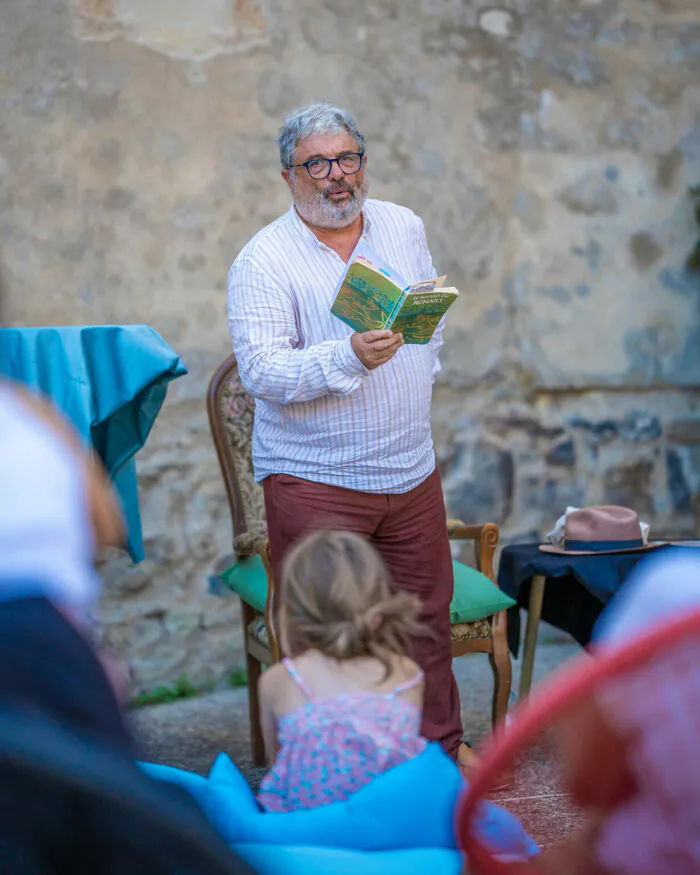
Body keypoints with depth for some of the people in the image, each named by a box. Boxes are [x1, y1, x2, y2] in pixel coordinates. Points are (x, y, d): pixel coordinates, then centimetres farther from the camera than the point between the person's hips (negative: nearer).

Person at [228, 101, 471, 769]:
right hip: (314, 480, -5)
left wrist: (418, 374, 12)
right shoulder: (262, 260, -11)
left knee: (425, 614, 16)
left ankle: (440, 745, 34)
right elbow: (261, 371, -21)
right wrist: (348, 358, -33)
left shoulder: (404, 227, 8)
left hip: (411, 469, 5)